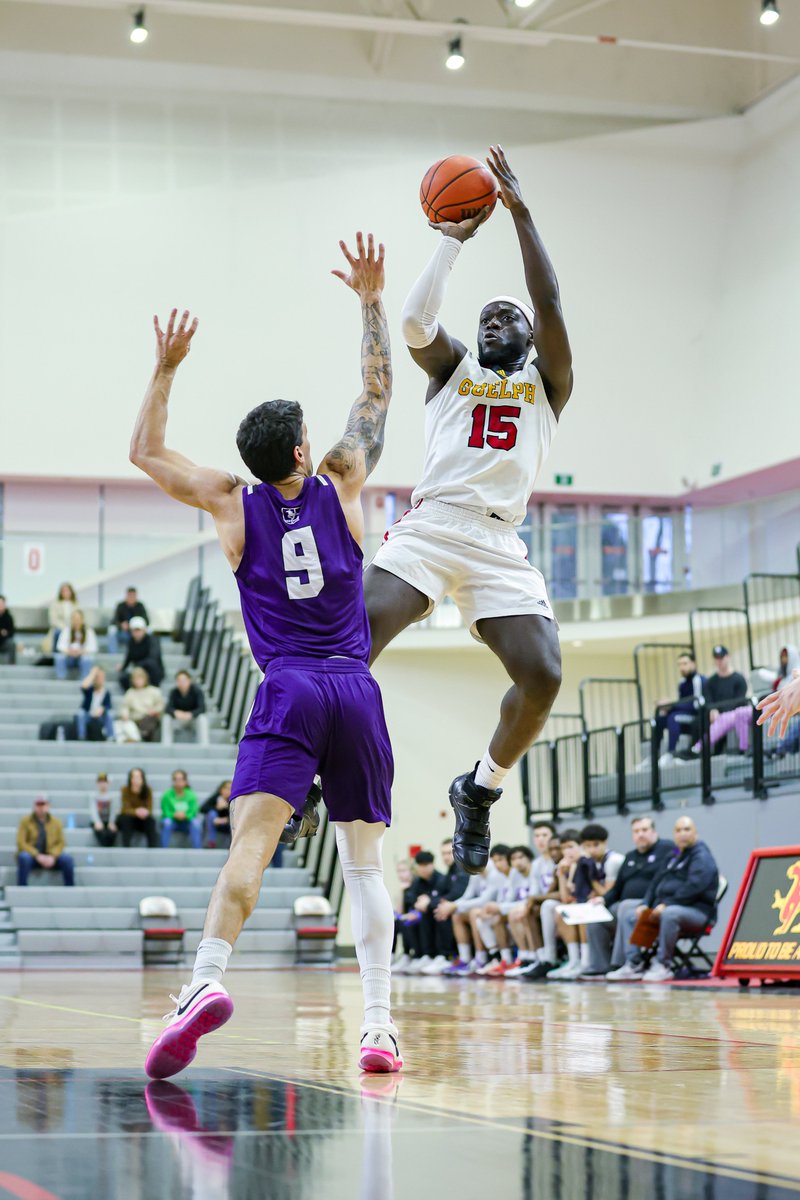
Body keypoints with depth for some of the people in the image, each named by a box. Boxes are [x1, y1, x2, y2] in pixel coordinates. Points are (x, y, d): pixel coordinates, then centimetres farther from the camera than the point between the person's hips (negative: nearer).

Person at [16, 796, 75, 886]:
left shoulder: (56, 822, 8)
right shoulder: (26, 821, 0)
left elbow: (61, 843, 4)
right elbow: (21, 843, -7)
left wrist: (52, 856, -16)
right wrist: (37, 856, -20)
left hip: (50, 858, 2)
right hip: (32, 856, -2)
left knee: (67, 859, -27)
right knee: (24, 857, -38)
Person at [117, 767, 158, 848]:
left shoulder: (148, 790, -13)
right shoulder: (125, 790, -18)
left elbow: (149, 809, -15)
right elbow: (126, 809, -24)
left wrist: (146, 812, -40)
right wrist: (136, 812, -46)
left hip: (141, 820, 2)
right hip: (128, 818, -2)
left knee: (150, 820, -30)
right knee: (126, 818, -35)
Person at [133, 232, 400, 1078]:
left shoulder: (233, 503, 6)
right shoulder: (341, 488, 8)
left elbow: (144, 451, 19)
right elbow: (376, 396, 20)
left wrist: (166, 369, 23)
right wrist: (371, 302, 25)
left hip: (288, 690, -2)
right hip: (356, 690, 2)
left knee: (252, 837, -16)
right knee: (364, 859, 6)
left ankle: (207, 979, -38)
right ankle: (379, 1024, -1)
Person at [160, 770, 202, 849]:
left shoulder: (191, 795, -7)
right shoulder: (167, 795, -9)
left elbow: (193, 813, -11)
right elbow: (165, 813, -10)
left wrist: (185, 815, -32)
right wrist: (174, 815, -30)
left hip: (187, 823, 0)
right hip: (172, 822, 0)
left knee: (196, 823, -32)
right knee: (167, 822, -35)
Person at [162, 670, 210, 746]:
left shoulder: (197, 691, -19)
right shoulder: (174, 692, -14)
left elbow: (202, 708, -27)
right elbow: (168, 708, -21)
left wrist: (190, 714, -46)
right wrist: (175, 712, -45)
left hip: (194, 719, -1)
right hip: (178, 720, 2)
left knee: (203, 719, -34)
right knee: (166, 718, -28)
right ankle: (166, 747, -25)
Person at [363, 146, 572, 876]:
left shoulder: (548, 383, 19)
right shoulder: (452, 370, 22)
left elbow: (552, 309, 2)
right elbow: (416, 321, 0)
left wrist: (521, 211, -1)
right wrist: (457, 237, 1)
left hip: (499, 543, 0)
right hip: (429, 525, 0)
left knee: (543, 676, -18)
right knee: (357, 635, -26)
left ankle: (481, 789, 7)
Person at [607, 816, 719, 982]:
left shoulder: (701, 856, -6)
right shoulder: (674, 857, 22)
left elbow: (694, 887, -20)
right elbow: (657, 882, 22)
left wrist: (667, 904, -23)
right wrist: (645, 904, 5)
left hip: (697, 911, -9)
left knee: (669, 914, -41)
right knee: (628, 915, 4)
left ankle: (663, 965, -31)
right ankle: (634, 964, -8)